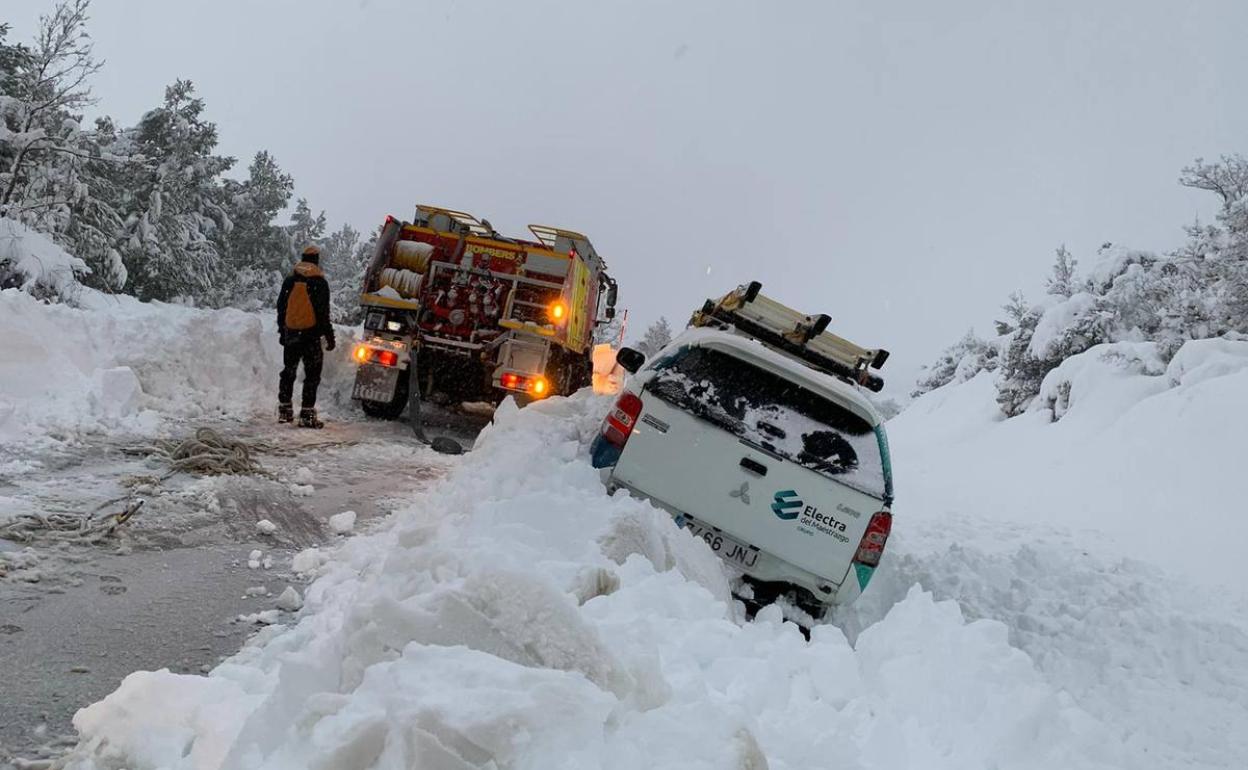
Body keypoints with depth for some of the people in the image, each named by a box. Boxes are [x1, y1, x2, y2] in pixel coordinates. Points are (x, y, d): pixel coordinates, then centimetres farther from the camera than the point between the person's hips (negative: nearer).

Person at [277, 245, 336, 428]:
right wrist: (329, 335, -3)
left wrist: (282, 331, 21)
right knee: (312, 374, -1)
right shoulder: (319, 282, -8)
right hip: (310, 334, -5)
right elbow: (323, 313, -10)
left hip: (291, 333, 5)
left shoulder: (290, 281, 7)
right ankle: (307, 414, -5)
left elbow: (281, 308, 12)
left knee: (288, 371, 16)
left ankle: (284, 410, 21)